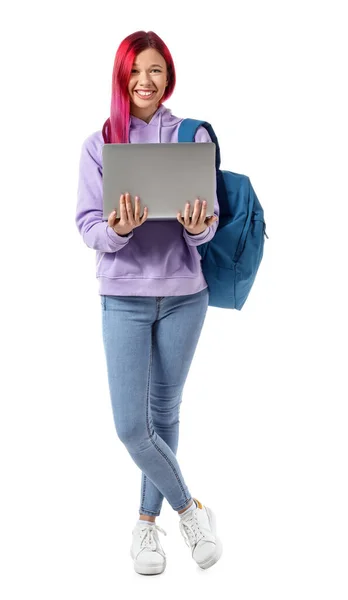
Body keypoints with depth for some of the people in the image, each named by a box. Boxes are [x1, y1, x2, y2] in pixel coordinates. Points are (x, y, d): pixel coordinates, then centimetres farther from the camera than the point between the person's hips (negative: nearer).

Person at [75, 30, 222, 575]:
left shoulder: (192, 137, 1)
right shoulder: (99, 144, 1)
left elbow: (208, 224, -2)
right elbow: (88, 227, -3)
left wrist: (199, 227, -25)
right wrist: (117, 229, -25)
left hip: (184, 294, 1)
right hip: (124, 296, 0)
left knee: (165, 414, 12)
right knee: (130, 425, -6)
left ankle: (148, 519, 30)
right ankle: (189, 508, 18)